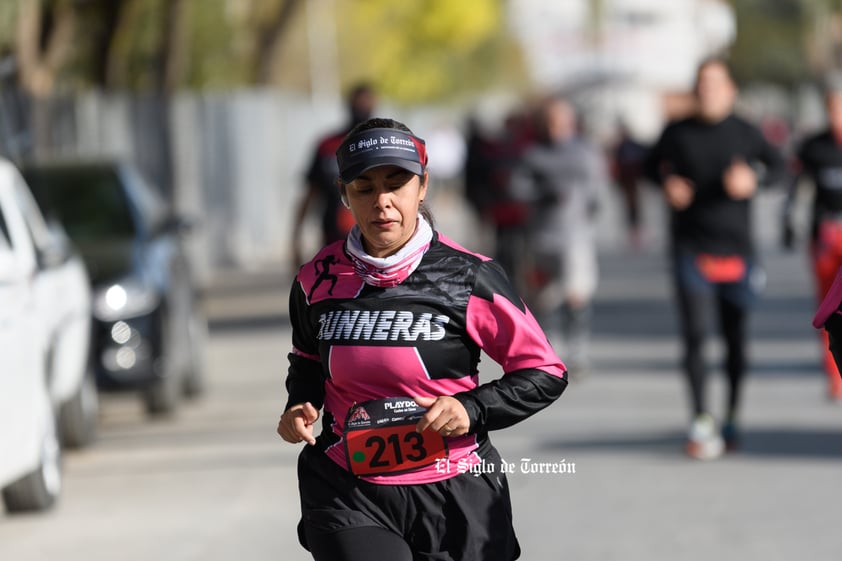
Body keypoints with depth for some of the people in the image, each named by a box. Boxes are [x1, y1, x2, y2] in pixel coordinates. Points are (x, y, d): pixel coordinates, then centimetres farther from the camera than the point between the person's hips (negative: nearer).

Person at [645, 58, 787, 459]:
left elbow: (778, 165, 2)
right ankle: (701, 420, -10)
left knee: (736, 339, 6)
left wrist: (753, 177, -19)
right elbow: (653, 165, 15)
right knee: (694, 335, -11)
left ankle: (731, 419, 20)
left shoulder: (744, 133, 1)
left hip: (736, 250, 1)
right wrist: (668, 184, -6)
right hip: (691, 250, -1)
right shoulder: (677, 134, 1)